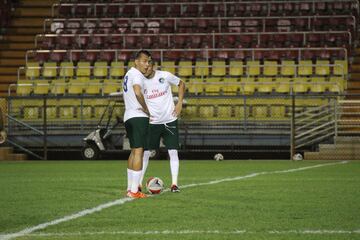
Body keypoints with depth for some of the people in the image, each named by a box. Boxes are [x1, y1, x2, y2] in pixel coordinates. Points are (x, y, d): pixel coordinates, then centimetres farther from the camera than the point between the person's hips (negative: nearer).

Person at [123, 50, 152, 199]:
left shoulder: (128, 75, 20)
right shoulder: (137, 74, -10)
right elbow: (138, 92, -28)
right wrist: (146, 109, -16)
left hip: (128, 117, 10)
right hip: (139, 117, -10)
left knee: (134, 151, 17)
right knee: (138, 151, -11)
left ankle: (130, 188, 18)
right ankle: (134, 191, -15)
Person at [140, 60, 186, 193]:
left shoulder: (165, 76, -9)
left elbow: (181, 84, 8)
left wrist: (179, 103, 0)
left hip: (170, 120, -1)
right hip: (152, 122, 1)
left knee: (173, 152, -4)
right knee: (145, 152, -1)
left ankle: (174, 184, -1)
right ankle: (139, 183, 5)